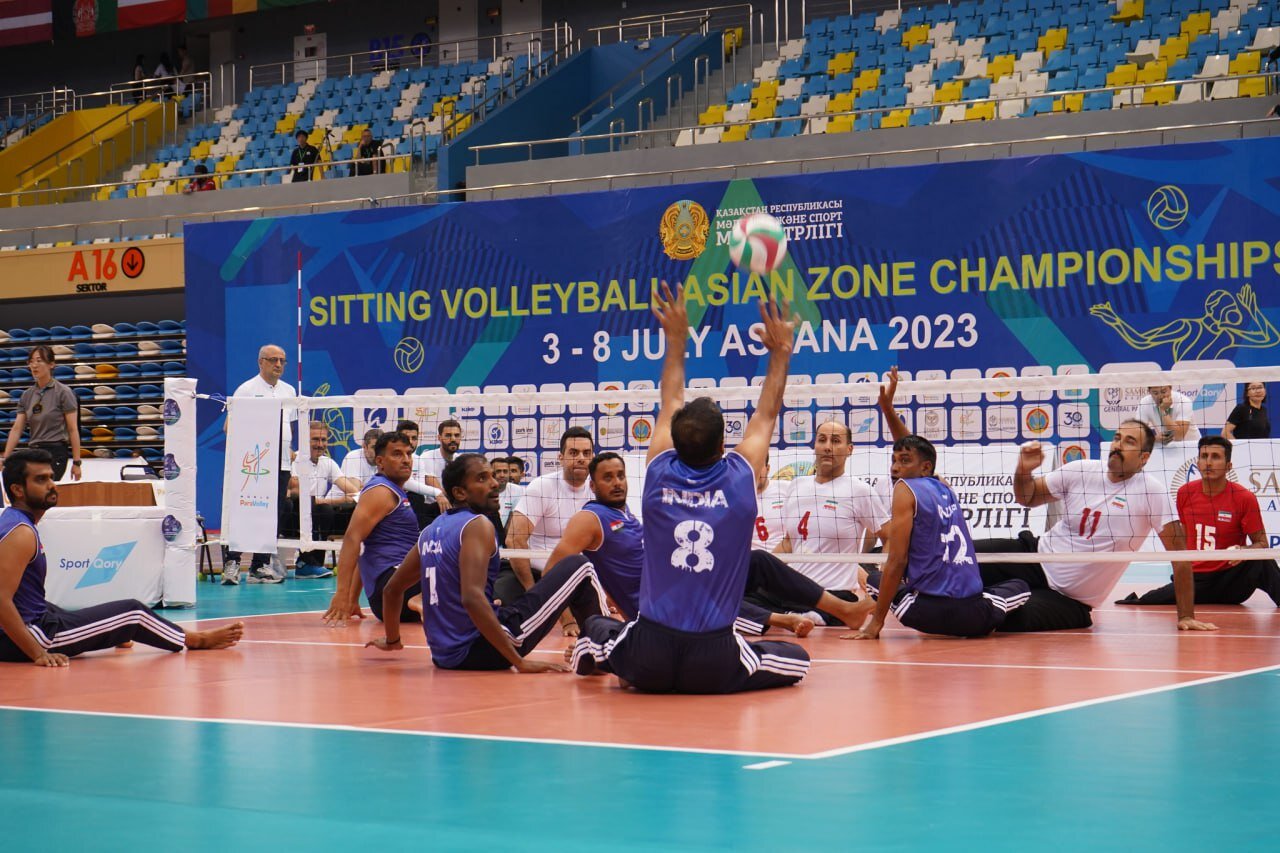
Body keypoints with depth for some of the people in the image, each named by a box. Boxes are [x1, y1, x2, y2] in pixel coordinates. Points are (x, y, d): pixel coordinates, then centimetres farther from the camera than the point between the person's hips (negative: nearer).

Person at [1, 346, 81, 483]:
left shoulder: (63, 392, -5)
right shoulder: (27, 395, 11)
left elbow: (73, 429, -6)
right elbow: (16, 429, 7)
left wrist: (76, 462, -10)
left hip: (55, 452, -6)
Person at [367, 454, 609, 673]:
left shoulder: (432, 531, 13)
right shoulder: (478, 525, -12)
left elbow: (392, 589, 22)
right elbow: (472, 597, -26)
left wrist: (392, 640, 38)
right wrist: (519, 662, -25)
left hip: (443, 656, 8)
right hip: (479, 653, -8)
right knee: (578, 570, 0)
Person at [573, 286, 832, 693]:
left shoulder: (660, 475, -3)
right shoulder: (739, 479, -7)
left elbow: (670, 405, 16)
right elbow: (767, 414, 12)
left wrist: (676, 340, 28)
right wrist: (781, 352, 25)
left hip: (649, 655, 4)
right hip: (715, 666, -4)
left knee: (596, 628, 34)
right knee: (796, 659, 19)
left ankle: (635, 673, 10)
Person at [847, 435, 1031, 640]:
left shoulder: (904, 488, -3)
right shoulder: (945, 489, 15)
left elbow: (897, 561, -7)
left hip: (932, 611, -5)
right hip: (976, 615, 5)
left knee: (874, 578, 23)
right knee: (1020, 586, 37)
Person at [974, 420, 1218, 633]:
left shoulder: (1151, 491, -14)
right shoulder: (1081, 471, -1)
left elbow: (1179, 552, -14)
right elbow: (1027, 497, 11)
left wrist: (1186, 616, -17)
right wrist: (1024, 470, -12)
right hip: (1037, 556, 3)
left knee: (1014, 616, -31)